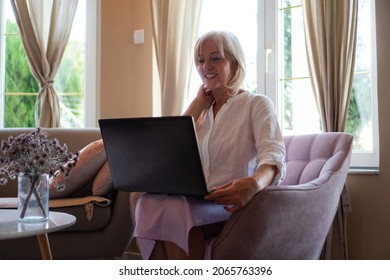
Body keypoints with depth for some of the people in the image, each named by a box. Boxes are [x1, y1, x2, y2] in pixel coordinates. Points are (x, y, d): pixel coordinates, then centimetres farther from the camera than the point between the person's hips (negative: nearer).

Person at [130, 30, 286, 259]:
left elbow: (273, 155, -16)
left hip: (232, 205, -4)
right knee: (148, 202, -29)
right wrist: (197, 105, 8)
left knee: (175, 209, -35)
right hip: (197, 201, 5)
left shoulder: (257, 104, 3)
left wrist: (254, 183, -40)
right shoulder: (201, 109, 21)